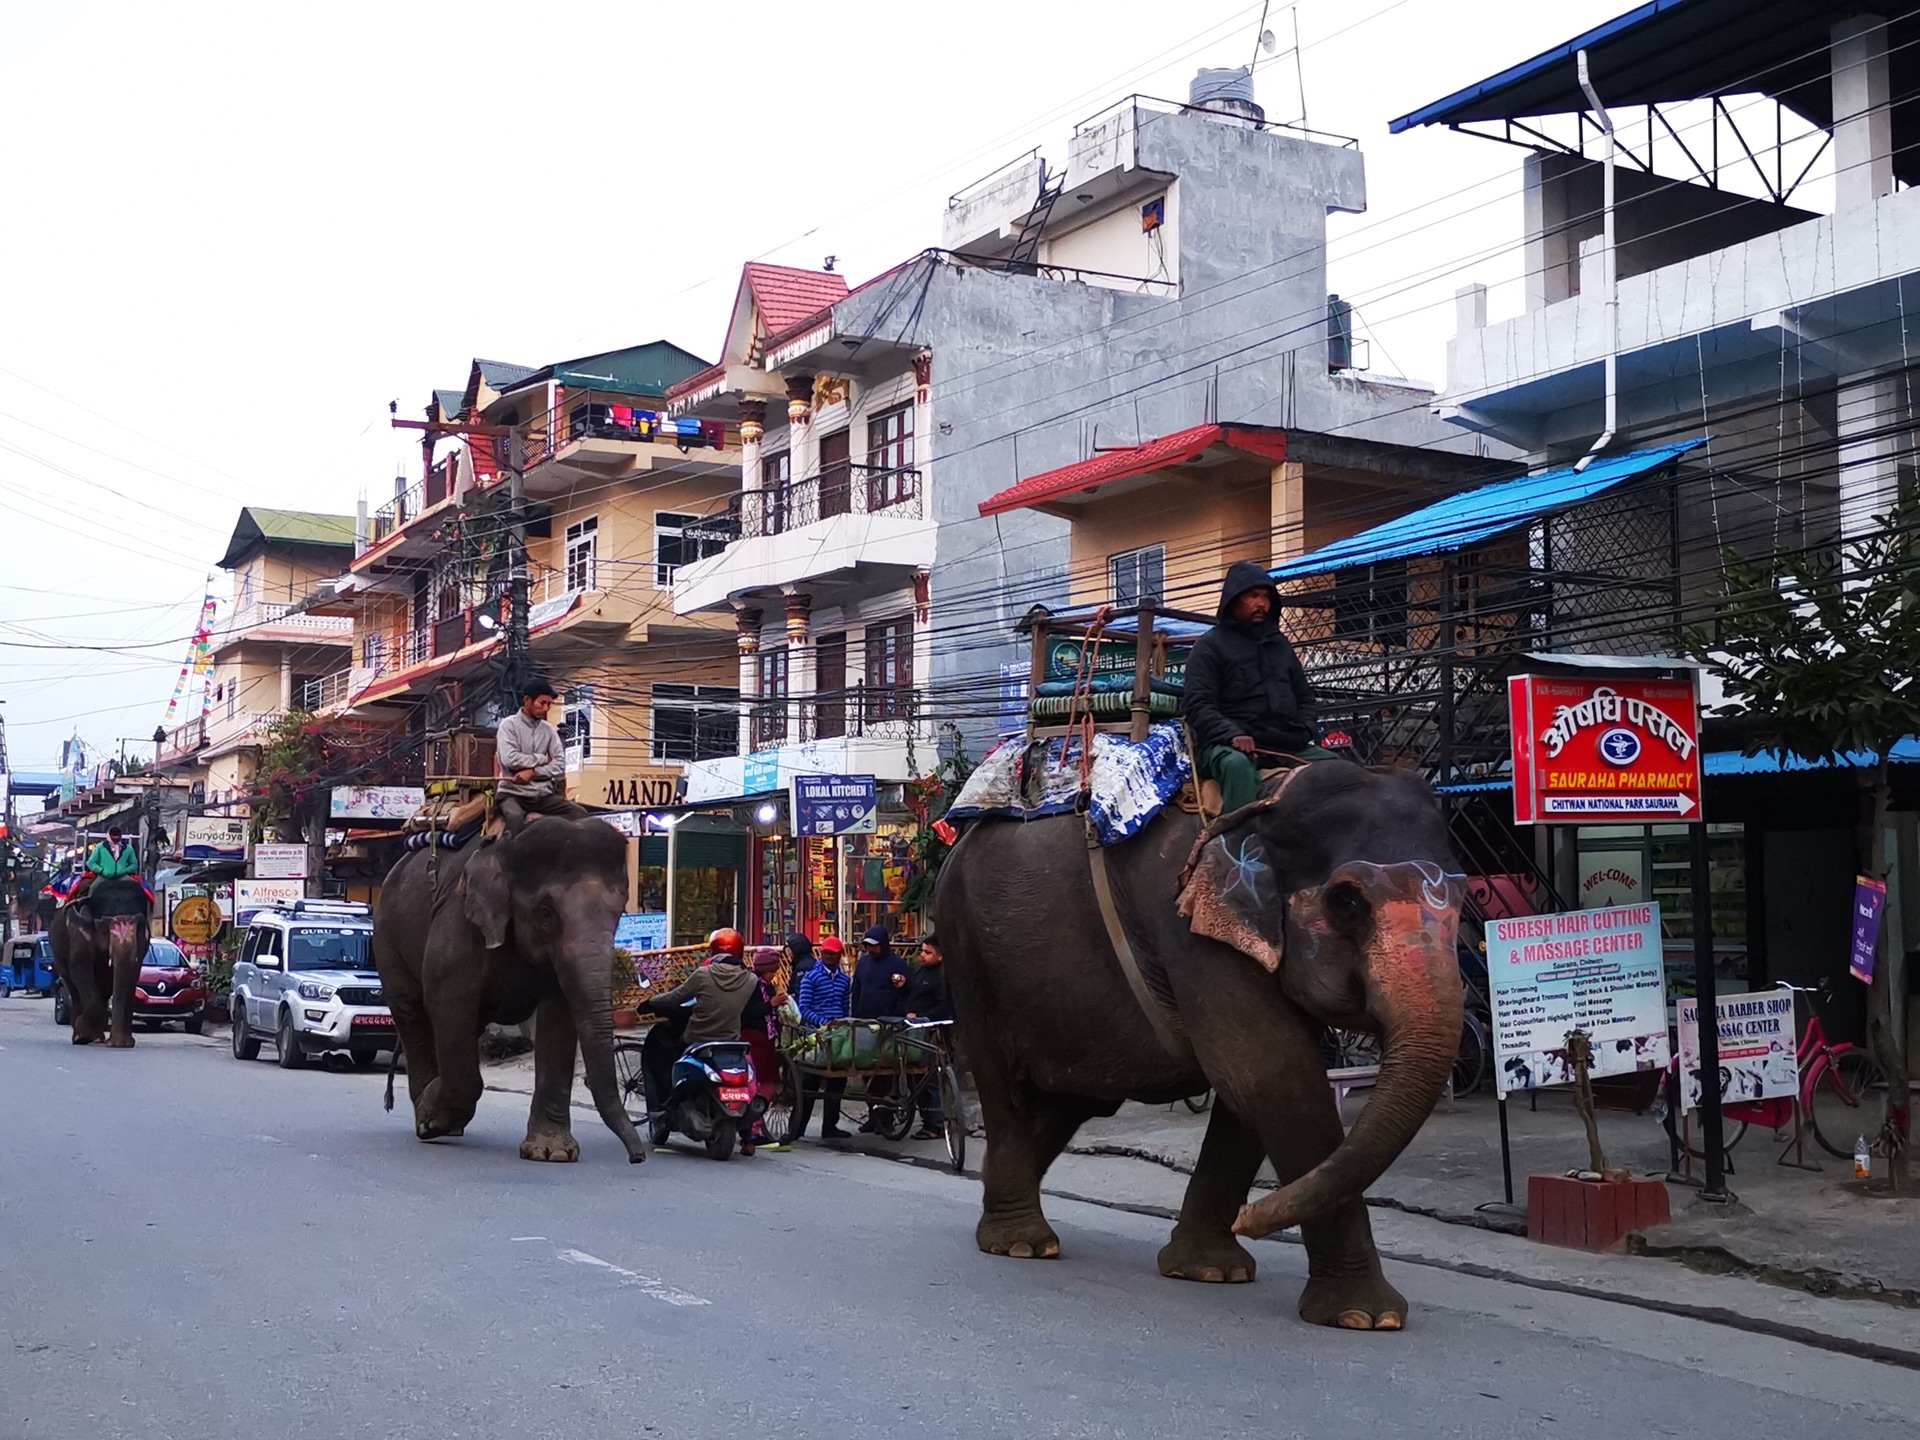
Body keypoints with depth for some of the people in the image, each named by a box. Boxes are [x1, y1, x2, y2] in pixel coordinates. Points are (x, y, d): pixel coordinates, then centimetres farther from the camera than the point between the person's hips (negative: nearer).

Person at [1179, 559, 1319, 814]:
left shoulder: (1280, 644, 23)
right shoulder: (1210, 645, 6)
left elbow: (1304, 696, 28)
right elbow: (1197, 704, -5)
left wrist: (1306, 730, 6)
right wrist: (1232, 734, -21)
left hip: (1287, 744, 6)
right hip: (1227, 743, -6)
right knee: (1238, 765, -39)